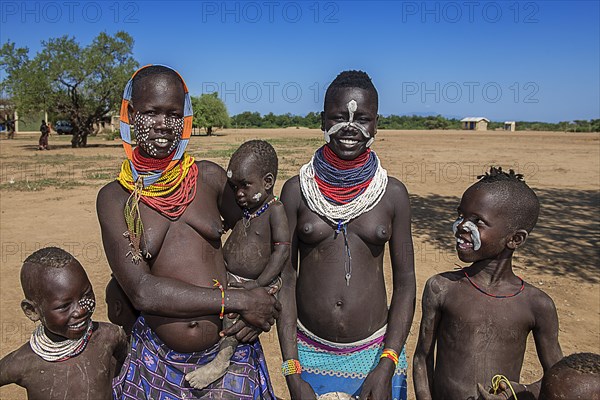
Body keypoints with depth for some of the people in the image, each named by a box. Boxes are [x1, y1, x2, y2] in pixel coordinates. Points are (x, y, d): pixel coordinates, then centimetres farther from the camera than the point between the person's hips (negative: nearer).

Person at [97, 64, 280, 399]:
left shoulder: (209, 177, -2)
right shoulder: (114, 198, -5)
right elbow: (142, 291, -15)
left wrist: (262, 306, -7)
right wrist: (240, 301, -18)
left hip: (231, 354, 1)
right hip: (158, 360, 0)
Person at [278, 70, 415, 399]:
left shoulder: (393, 194, -4)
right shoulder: (296, 190, -7)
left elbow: (405, 283, -1)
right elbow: (285, 278, -5)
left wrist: (387, 366, -9)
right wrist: (292, 373, -8)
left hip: (375, 354, 1)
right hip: (309, 353, 0)